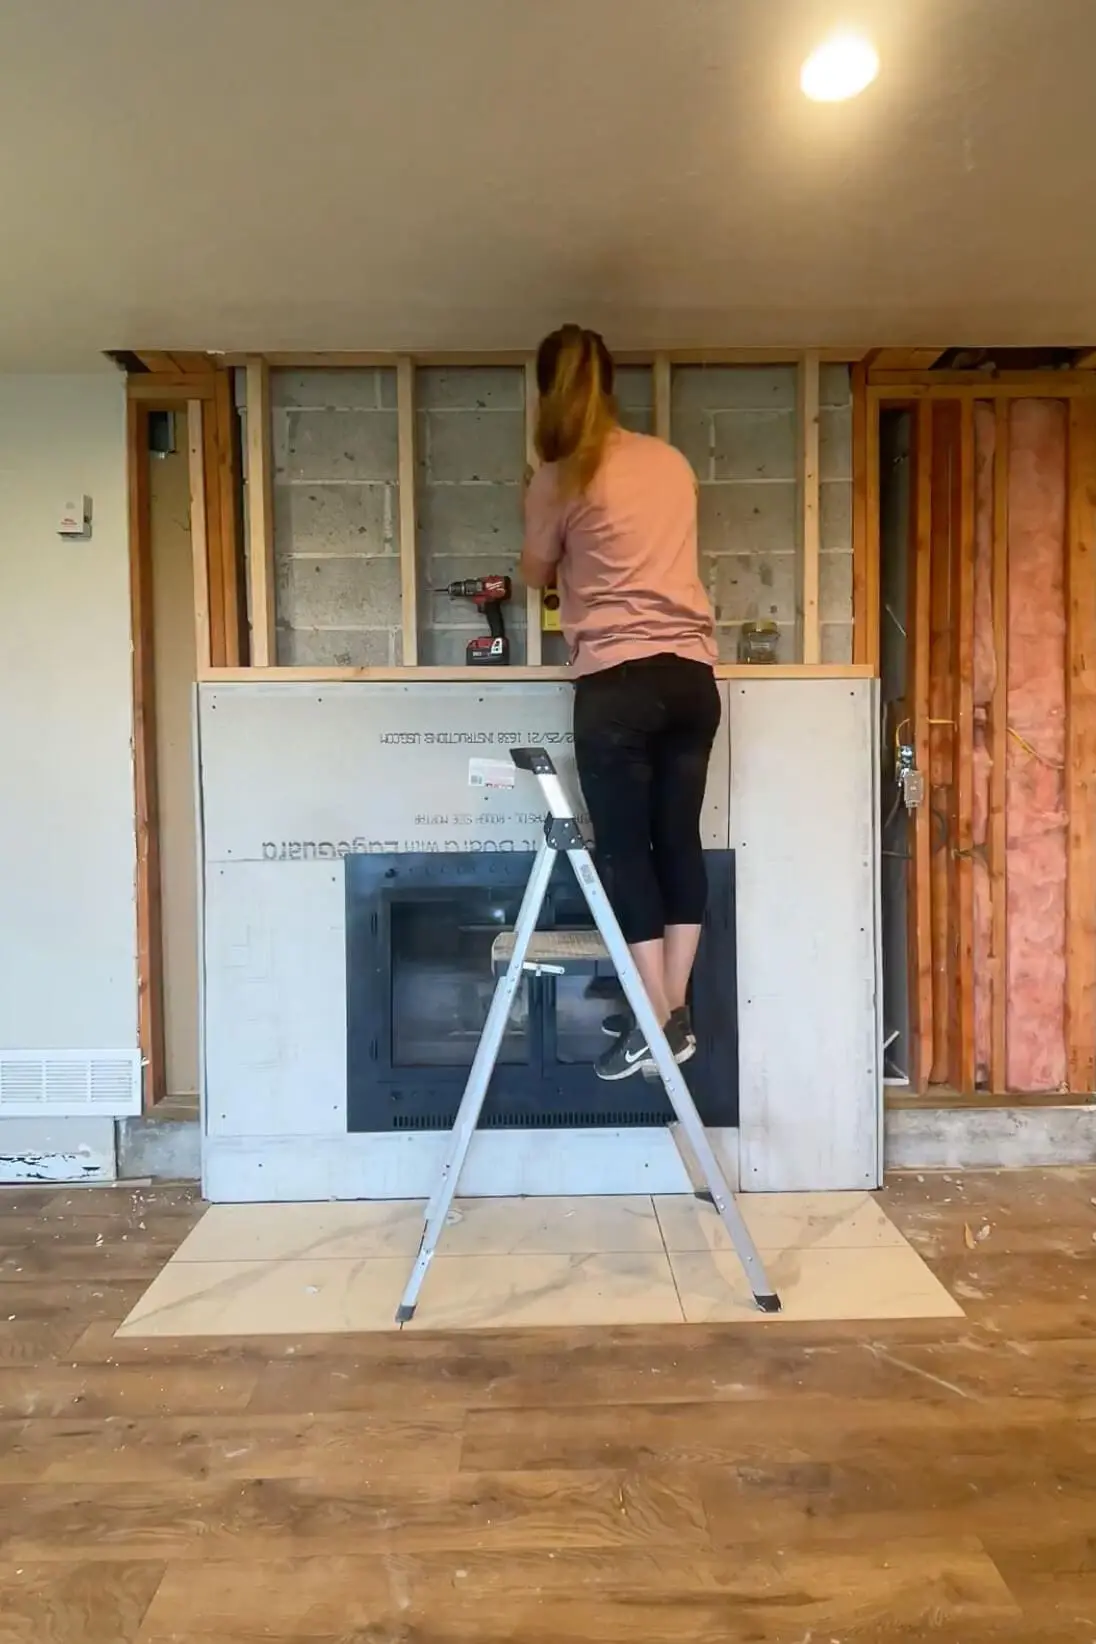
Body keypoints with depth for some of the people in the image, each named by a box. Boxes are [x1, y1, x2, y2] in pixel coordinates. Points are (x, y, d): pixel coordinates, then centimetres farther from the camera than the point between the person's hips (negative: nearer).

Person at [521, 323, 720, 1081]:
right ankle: (674, 1009, 18)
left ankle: (657, 1024, 5)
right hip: (692, 675, 6)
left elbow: (538, 575, 13)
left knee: (624, 848, 2)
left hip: (620, 681, -6)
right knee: (680, 838, 10)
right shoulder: (672, 462, 15)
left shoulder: (560, 478, -2)